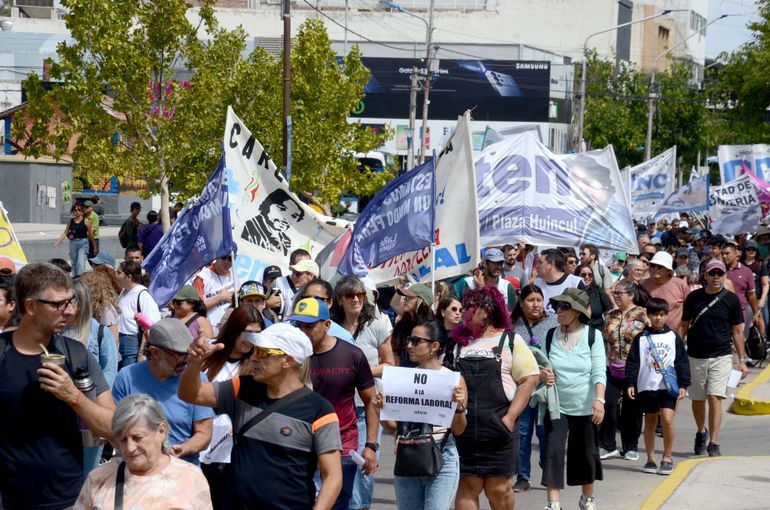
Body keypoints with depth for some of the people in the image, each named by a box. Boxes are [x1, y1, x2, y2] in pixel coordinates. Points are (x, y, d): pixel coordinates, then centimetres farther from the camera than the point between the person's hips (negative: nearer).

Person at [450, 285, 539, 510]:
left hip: (498, 431, -3)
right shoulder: (459, 344, 13)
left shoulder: (510, 341, 2)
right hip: (463, 430, 3)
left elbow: (530, 379, -2)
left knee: (498, 489, 2)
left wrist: (510, 417, -10)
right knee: (467, 488, 1)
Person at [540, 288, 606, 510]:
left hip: (585, 408, -1)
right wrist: (541, 374, -14)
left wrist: (599, 399, -24)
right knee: (552, 452, -11)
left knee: (586, 454, 12)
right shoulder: (550, 335, 0)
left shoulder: (592, 335, -6)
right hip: (556, 406, 1)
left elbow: (599, 371, -11)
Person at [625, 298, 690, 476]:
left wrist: (683, 385, 1)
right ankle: (650, 459, 18)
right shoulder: (641, 338, 5)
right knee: (650, 422, 10)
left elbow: (682, 362, 6)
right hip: (647, 386, 2)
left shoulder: (673, 337, 5)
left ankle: (667, 458, -4)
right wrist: (630, 383, -3)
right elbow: (632, 362, 5)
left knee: (667, 419, -16)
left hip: (669, 386, -2)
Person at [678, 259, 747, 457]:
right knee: (697, 400, 11)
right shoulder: (694, 297, 3)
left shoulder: (731, 299, 0)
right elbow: (683, 326, 11)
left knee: (715, 398, -13)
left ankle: (713, 443, -11)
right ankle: (701, 433, 36)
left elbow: (737, 332, 5)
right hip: (695, 357, 2)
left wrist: (741, 360, 3)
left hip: (721, 357, -2)